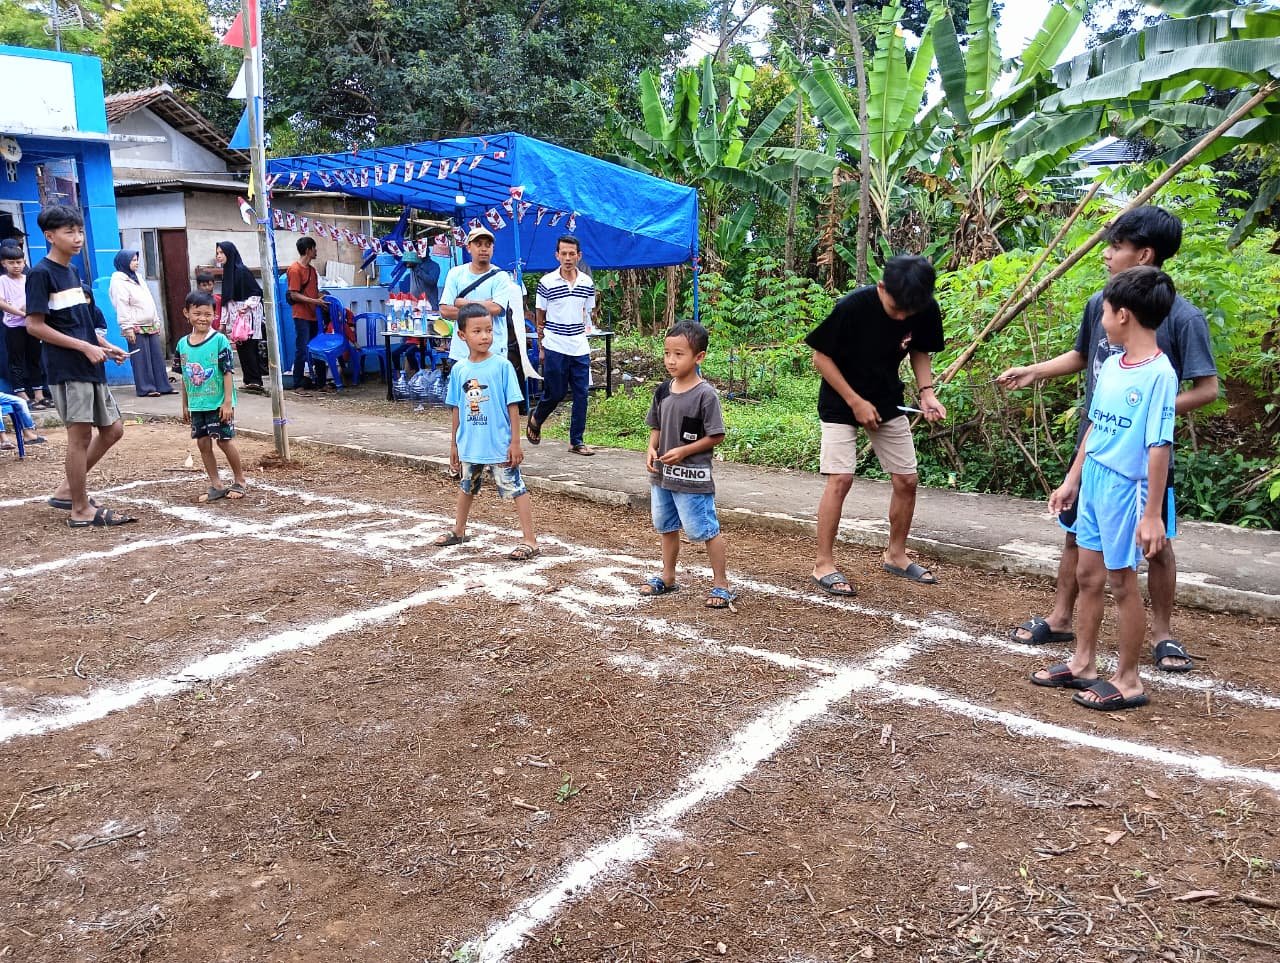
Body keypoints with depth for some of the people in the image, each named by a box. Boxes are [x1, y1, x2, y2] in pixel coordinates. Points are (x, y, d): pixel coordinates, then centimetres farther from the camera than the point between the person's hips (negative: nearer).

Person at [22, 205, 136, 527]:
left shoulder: (73, 271, 17)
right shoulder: (41, 274, -8)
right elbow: (34, 325, -14)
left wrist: (107, 346, 10)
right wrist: (85, 346, -16)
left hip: (90, 366, 9)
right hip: (66, 367, -9)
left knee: (112, 429, 11)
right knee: (80, 433, -5)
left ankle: (67, 489, 21)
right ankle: (81, 510, 4)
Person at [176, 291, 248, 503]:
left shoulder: (219, 340, -10)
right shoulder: (183, 344, 5)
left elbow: (227, 373, -11)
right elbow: (184, 378, 12)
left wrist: (228, 402, -15)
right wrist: (185, 406, 14)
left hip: (218, 403, -5)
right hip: (196, 405, 5)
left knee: (225, 441, 0)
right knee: (203, 443, 7)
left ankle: (239, 481, 17)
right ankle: (216, 486, 16)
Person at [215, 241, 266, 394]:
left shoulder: (242, 271, -10)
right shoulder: (227, 272, 14)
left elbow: (258, 292, -10)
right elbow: (226, 299, 19)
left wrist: (246, 306, -20)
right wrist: (224, 321, 19)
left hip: (247, 315, -8)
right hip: (234, 316, 8)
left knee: (248, 348, -10)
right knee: (241, 348, 4)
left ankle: (254, 381, -8)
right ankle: (251, 381, 7)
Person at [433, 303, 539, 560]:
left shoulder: (502, 366, -11)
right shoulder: (459, 369, 1)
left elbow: (513, 406, -10)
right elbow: (457, 409, 9)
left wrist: (515, 442, -12)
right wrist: (454, 444, 13)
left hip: (500, 445, -5)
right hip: (469, 446, 5)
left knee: (516, 488, -3)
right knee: (466, 487, 23)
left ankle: (530, 541, 1)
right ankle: (459, 531, 42)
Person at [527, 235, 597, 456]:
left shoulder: (587, 283, 4)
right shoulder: (547, 283, -4)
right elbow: (540, 318, 1)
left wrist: (583, 336, 11)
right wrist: (541, 348, 0)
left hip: (580, 348, 3)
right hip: (555, 348, -3)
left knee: (581, 394, 2)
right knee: (555, 393, 3)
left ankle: (576, 441, 11)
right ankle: (535, 420, 33)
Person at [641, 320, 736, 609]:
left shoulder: (705, 394, -17)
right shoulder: (663, 390, 3)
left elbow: (716, 436, -14)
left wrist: (682, 451, -19)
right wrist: (651, 449, -5)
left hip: (692, 478, -7)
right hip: (662, 476, 7)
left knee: (705, 530, 0)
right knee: (667, 527, 21)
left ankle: (720, 583, 14)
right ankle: (667, 577, 37)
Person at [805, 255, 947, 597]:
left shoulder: (926, 311, -14)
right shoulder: (852, 306, -27)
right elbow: (821, 356, -17)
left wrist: (926, 392, -12)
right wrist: (855, 402, -18)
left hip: (887, 402, 5)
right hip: (841, 401, -5)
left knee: (907, 479, 4)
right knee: (840, 478, -15)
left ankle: (895, 555, 23)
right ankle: (824, 564, -4)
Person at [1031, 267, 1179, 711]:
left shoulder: (1159, 374, -18)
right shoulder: (1111, 365, 5)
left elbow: (1158, 447, -19)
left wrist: (1152, 513, -18)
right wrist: (1072, 480, 18)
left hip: (1125, 488, -7)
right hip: (1093, 481, 8)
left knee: (1121, 582, 4)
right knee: (1087, 575, 15)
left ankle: (1128, 680, 19)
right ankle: (1083, 663, 30)